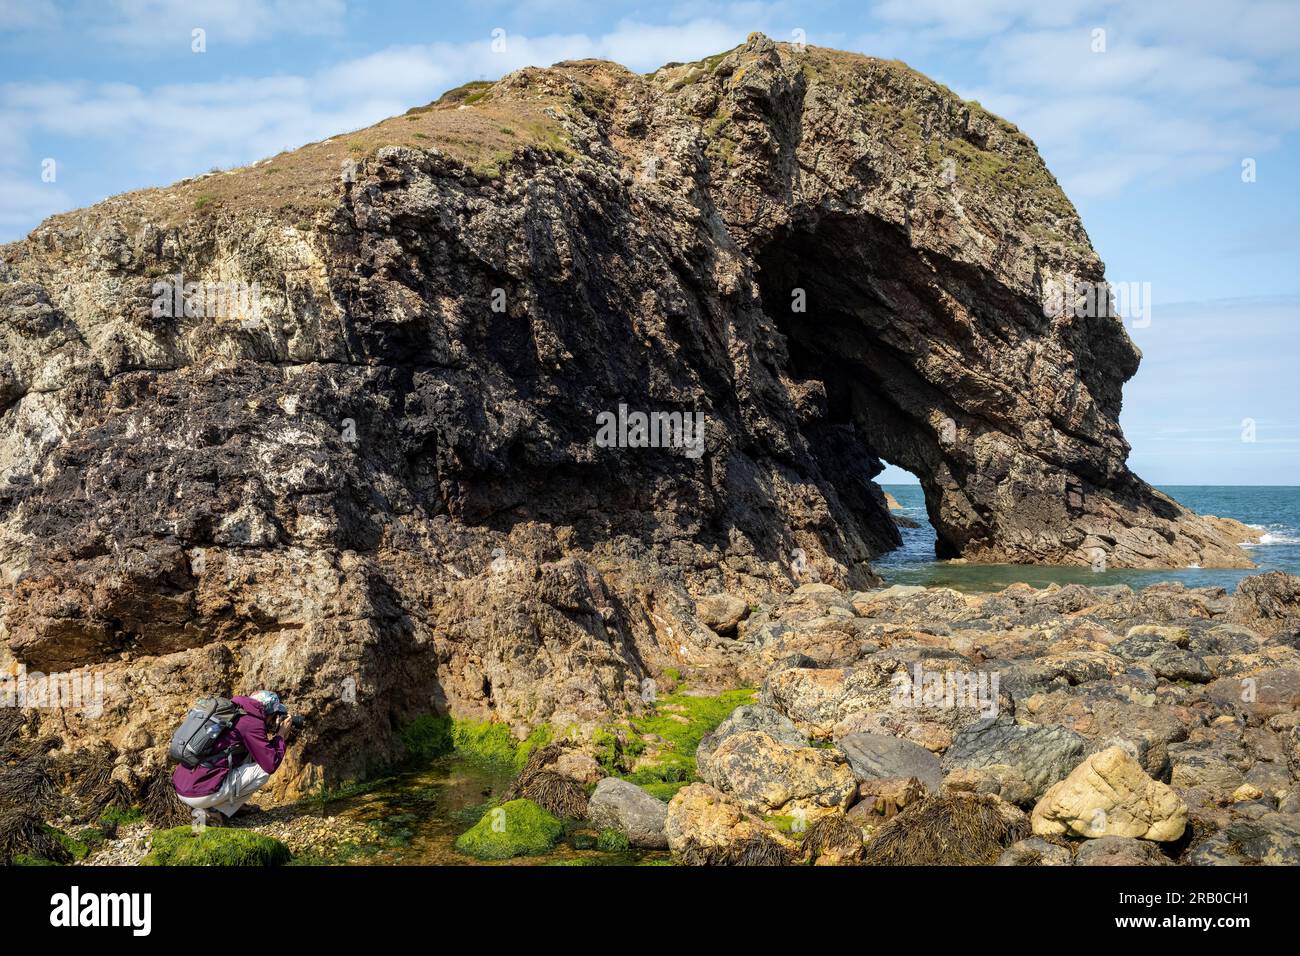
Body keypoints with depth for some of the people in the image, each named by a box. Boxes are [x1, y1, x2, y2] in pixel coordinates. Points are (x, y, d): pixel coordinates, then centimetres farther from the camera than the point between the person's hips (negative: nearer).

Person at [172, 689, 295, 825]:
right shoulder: (253, 723, -10)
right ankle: (213, 813, -2)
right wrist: (281, 736, 6)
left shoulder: (233, 716, 18)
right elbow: (271, 765, -8)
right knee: (263, 770, 1)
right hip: (202, 794, -9)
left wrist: (279, 738, 22)